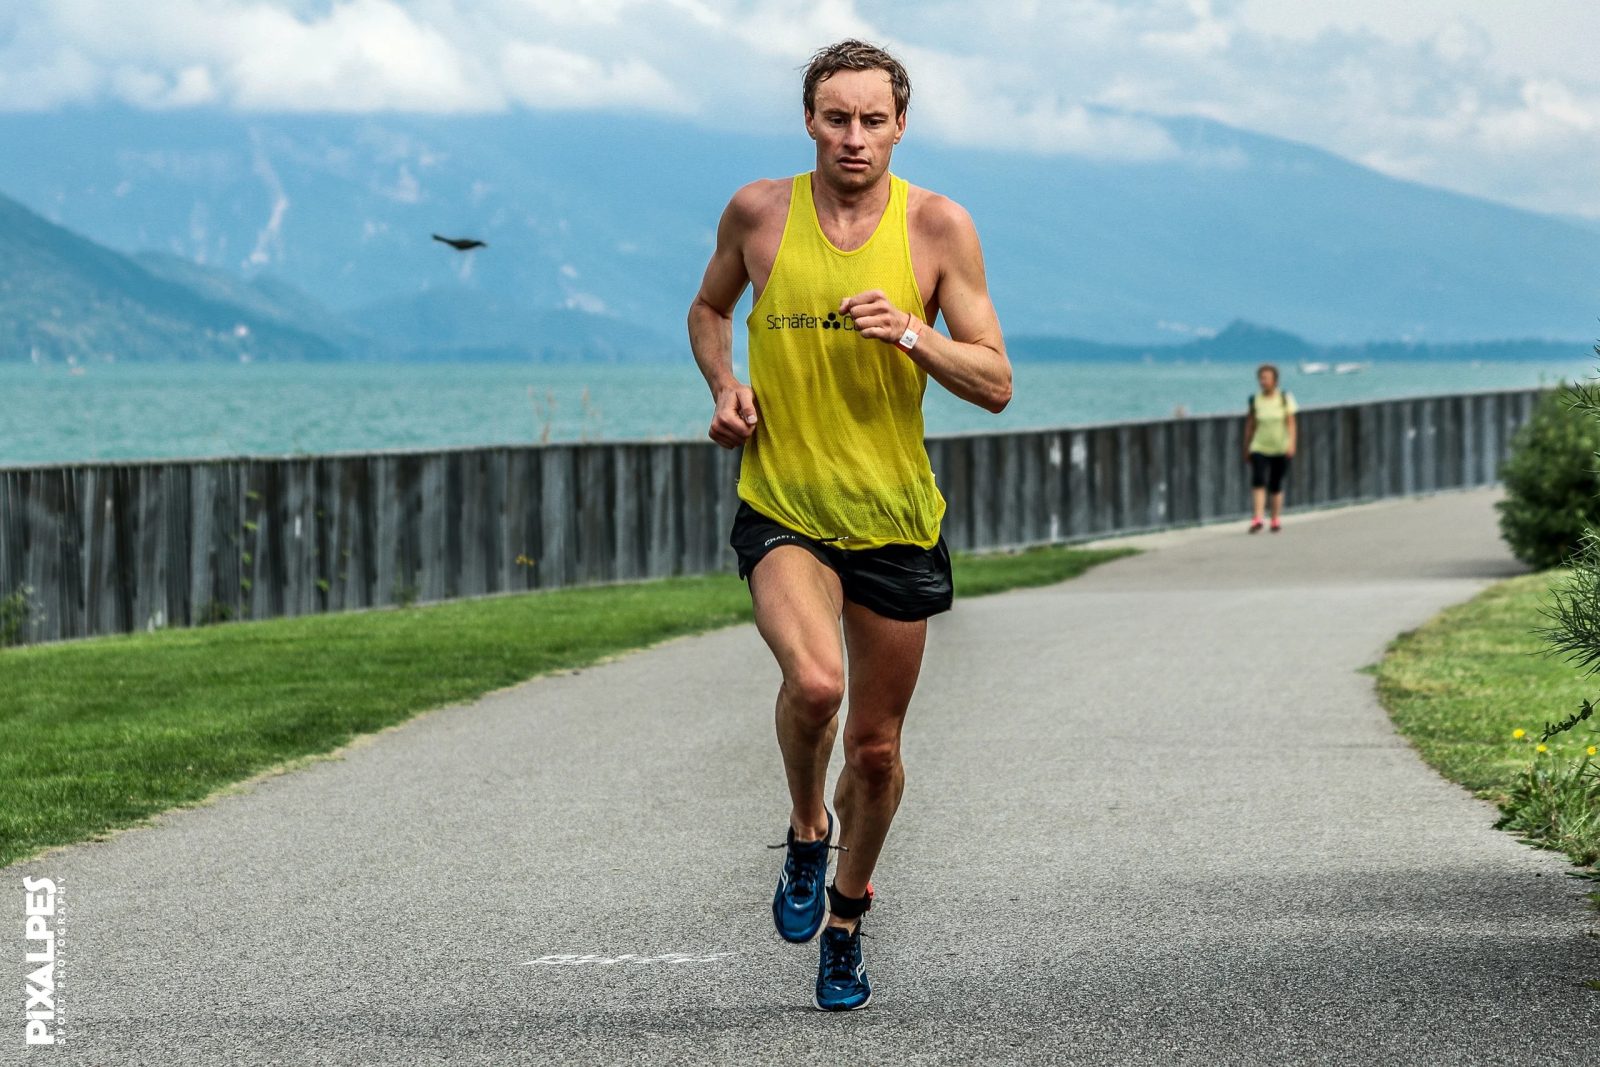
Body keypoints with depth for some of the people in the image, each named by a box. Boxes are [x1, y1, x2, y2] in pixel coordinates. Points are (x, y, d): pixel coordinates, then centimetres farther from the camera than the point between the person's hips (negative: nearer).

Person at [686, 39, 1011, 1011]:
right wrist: (726, 387, -2)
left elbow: (997, 384, -5)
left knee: (876, 745, 10)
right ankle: (806, 832, 3)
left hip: (897, 520, 1)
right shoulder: (760, 213, -3)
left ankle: (847, 914, 36)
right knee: (813, 681, -28)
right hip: (783, 509, -1)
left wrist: (913, 335, -22)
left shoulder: (937, 226, -6)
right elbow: (709, 310, 17)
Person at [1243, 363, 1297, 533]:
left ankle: (1276, 519, 18)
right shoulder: (1255, 401, 3)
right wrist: (1246, 449, 11)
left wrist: (1291, 443, -17)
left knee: (1276, 486, 5)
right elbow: (1250, 425, 9)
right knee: (1258, 481, -19)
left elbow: (1290, 423, -3)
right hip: (1259, 448, 0)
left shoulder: (1285, 399, 1)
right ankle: (1257, 519, -24)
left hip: (1280, 449, 0)